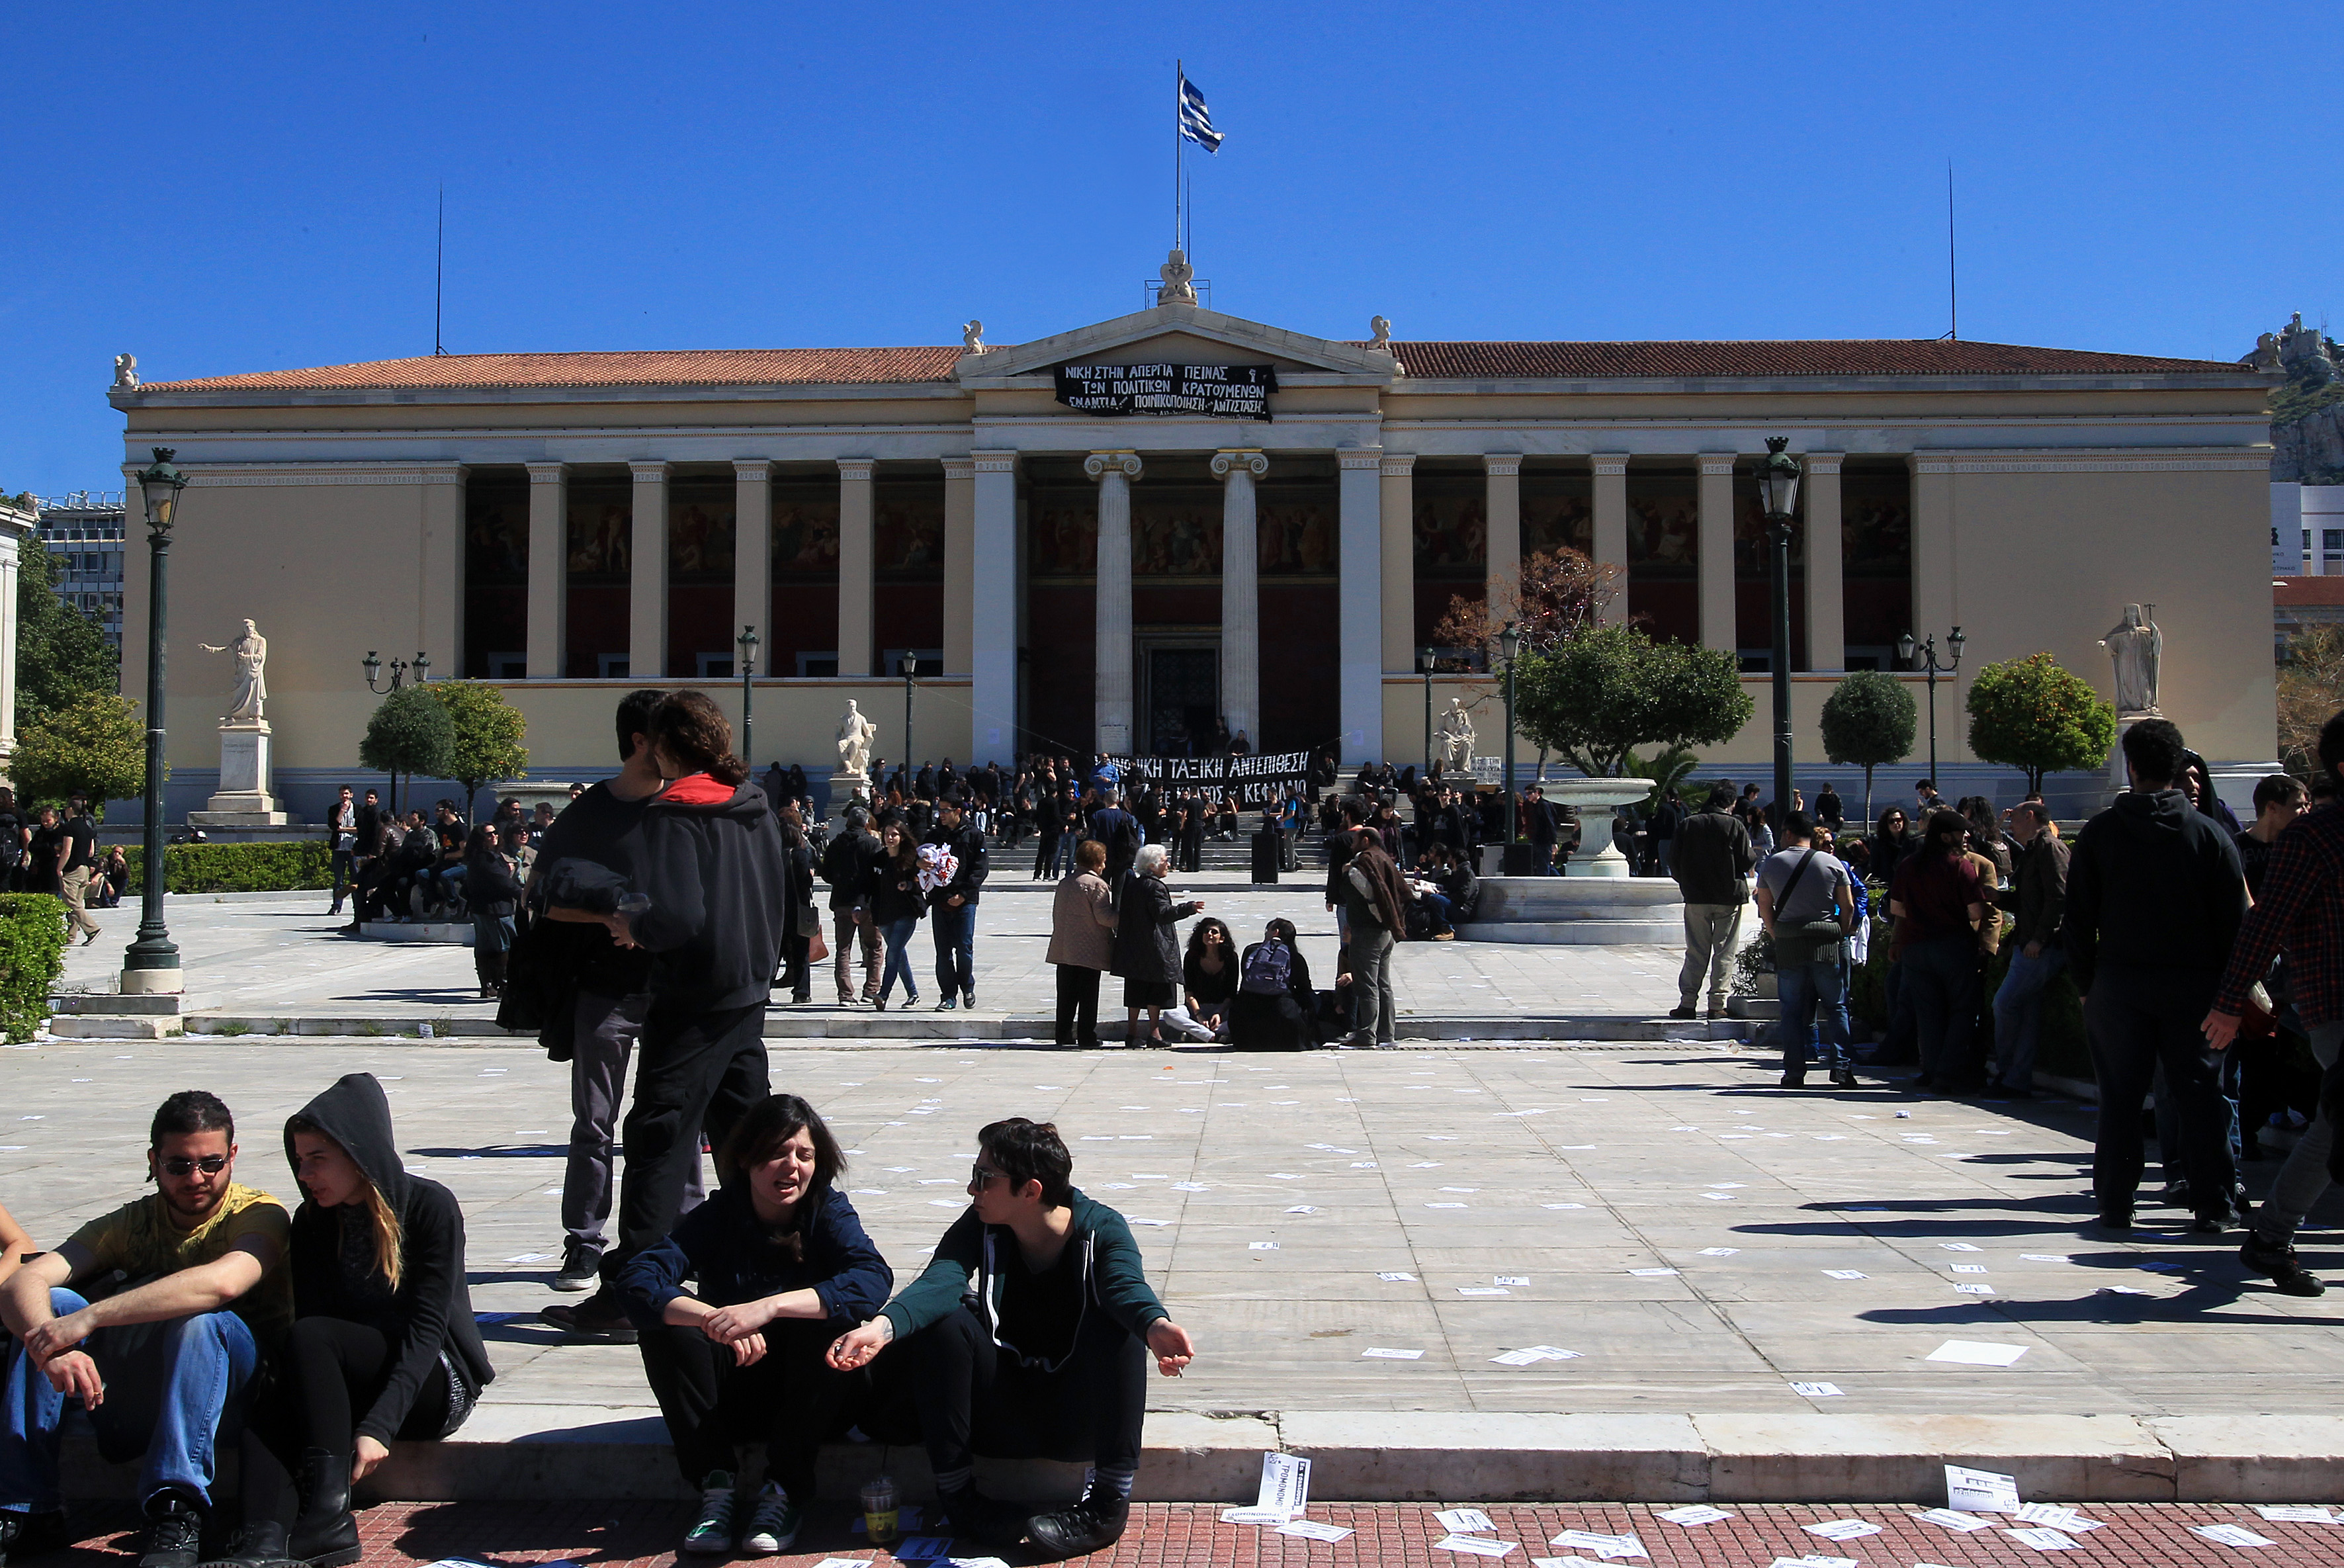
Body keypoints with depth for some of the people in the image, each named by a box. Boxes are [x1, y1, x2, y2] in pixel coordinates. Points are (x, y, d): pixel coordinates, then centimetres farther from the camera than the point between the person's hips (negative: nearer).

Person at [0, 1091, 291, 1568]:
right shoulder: (130, 1223, 4)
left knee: (203, 1318, -33)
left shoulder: (259, 1215, -9)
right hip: (134, 1416, 4)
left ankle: (177, 1514, -32)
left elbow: (221, 1282, -34)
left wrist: (89, 1318, -38)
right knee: (50, 1307, -16)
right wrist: (52, 1346, -36)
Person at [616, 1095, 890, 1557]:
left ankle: (785, 1490, -20)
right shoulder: (718, 1216, -8)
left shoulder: (829, 1212, -10)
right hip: (731, 1397, 1)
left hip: (806, 1396, -1)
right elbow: (637, 1281, -24)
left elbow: (874, 1277, -31)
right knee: (665, 1325, -22)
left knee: (826, 1318, -29)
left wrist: (769, 1306, -42)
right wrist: (714, 1320, -42)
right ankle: (716, 1487, -19)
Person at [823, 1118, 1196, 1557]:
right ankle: (956, 1492, -14)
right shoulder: (981, 1227, -5)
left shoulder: (1102, 1228, -12)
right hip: (1005, 1419, 2)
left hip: (1079, 1421, -2)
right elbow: (940, 1281, -24)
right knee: (943, 1322, -20)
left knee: (1118, 1325, -29)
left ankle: (1109, 1504, -23)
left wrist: (1156, 1326, -59)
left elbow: (1127, 1285, -33)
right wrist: (882, 1327, -46)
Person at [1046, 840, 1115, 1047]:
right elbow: (1104, 917, -16)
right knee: (1088, 997, 0)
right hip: (1089, 950, -7)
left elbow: (1056, 914, 15)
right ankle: (1086, 1036, 2)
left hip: (1063, 950, 7)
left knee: (1066, 995, 11)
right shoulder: (1097, 884, -12)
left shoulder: (1065, 883, 10)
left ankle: (1063, 1035, 14)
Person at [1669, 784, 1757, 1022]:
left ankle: (1687, 1002, 3)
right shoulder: (1735, 826, -7)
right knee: (1724, 953, 4)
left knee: (1696, 952, 7)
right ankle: (1717, 1004, 2)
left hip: (1696, 898, 2)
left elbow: (1674, 861, 4)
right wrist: (1755, 855, 16)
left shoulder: (1687, 825, 1)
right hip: (1729, 898, -2)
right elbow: (1748, 862, -7)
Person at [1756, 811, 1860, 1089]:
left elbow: (1764, 906, 7)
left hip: (1788, 944, 1)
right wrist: (1840, 935, 13)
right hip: (1827, 943, 0)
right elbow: (1848, 906, 2)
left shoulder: (1772, 863, 4)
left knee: (1793, 1010, 5)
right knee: (1835, 1007, 6)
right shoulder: (1832, 864, 2)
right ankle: (1841, 1066, -3)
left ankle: (1794, 1072, 3)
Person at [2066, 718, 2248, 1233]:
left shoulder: (2100, 832, -1)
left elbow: (2079, 919, 0)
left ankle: (2115, 1204, 8)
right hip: (2195, 983, 0)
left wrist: (2086, 985, 7)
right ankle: (2212, 1206, 7)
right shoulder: (2209, 833, -1)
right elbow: (2235, 919, -1)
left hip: (2120, 982, 0)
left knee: (2120, 1096, 6)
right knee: (2201, 1094, 6)